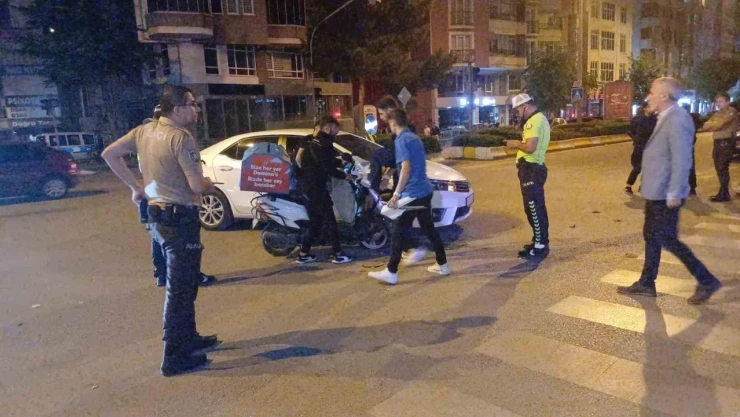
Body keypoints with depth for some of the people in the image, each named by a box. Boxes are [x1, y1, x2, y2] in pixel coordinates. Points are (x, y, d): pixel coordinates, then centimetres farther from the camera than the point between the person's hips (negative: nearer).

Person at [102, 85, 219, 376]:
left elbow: (109, 154, 11)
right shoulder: (181, 138, -18)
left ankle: (189, 339, 33)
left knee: (184, 283, 21)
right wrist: (209, 184, 2)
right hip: (180, 217, -9)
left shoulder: (144, 131, 7)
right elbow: (196, 186, -21)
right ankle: (175, 357, 5)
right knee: (180, 288, -2)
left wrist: (136, 186, 11)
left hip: (157, 213, 9)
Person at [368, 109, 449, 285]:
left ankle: (391, 273, 1)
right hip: (424, 191, 9)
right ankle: (442, 265, 25)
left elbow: (406, 168, -23)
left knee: (397, 231, -3)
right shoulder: (414, 137, 16)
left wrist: (396, 194, -23)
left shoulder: (401, 140, -13)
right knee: (428, 228, 17)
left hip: (413, 193, -9)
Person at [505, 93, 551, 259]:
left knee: (535, 208, -6)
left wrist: (516, 144, -11)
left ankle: (541, 246, 0)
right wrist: (519, 144, 8)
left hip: (531, 170, -11)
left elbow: (530, 147, -27)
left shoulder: (535, 121, -16)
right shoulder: (537, 119, 19)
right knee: (534, 208, 17)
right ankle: (539, 241, 26)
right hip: (531, 169, 11)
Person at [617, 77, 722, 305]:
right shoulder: (666, 119, 12)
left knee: (667, 240, -2)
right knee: (652, 237, 15)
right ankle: (646, 283, 25)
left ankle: (707, 281, 10)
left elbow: (682, 160, -24)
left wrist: (674, 193, -24)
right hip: (656, 193, 10)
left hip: (665, 195, -10)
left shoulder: (677, 119, -20)